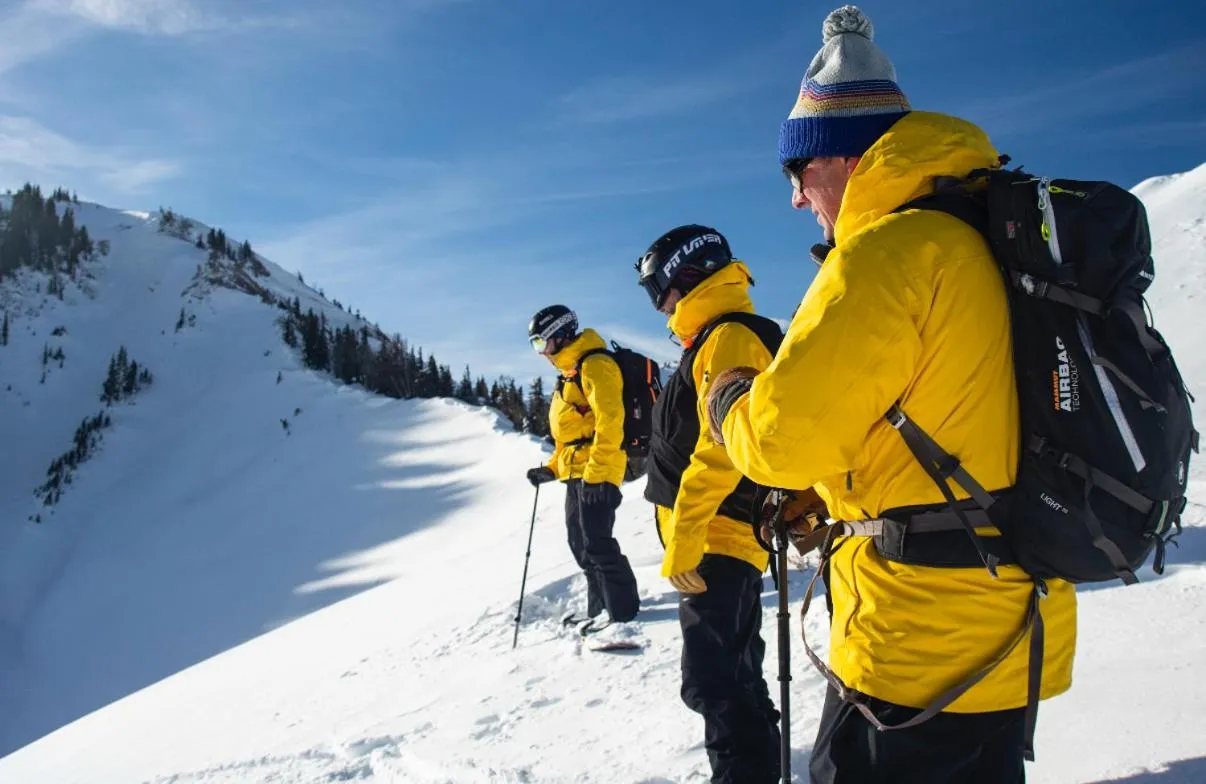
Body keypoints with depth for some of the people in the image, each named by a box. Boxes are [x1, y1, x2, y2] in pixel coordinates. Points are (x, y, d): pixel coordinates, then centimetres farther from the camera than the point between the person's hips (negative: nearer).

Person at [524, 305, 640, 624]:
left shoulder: (594, 365, -13)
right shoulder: (569, 372, 19)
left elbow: (609, 422, -21)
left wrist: (597, 473, -25)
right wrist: (552, 468, 18)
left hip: (596, 472, -10)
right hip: (576, 472, 11)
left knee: (596, 543, -10)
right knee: (580, 543, 14)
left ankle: (624, 612, 0)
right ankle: (600, 608, 25)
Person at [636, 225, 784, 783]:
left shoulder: (728, 337, -15)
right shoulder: (714, 339, 17)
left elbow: (718, 452, -24)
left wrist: (682, 542, -22)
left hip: (717, 539, -11)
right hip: (722, 539, 11)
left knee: (713, 681, -6)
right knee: (733, 674, 21)